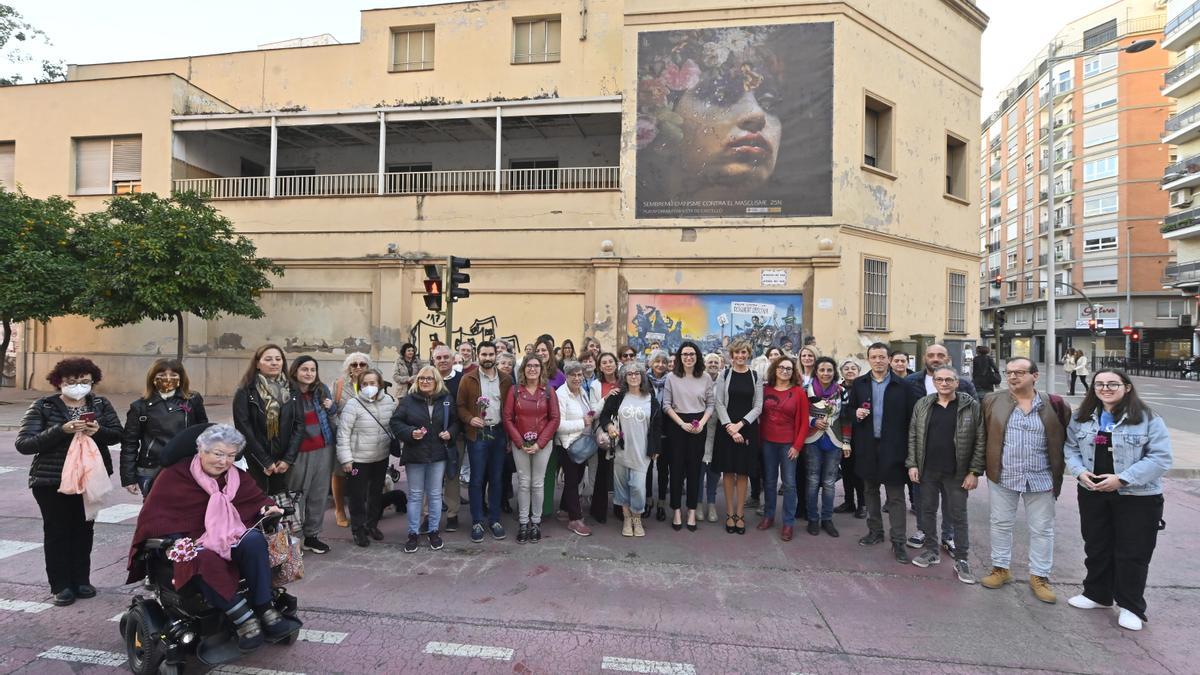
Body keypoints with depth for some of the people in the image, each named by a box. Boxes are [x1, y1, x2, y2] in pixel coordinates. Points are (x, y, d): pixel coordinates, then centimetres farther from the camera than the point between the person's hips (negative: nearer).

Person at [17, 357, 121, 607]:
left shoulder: (101, 405, 2)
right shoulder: (42, 407, -6)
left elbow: (117, 434, 1)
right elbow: (23, 444, -13)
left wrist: (98, 431, -21)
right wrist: (61, 430, -27)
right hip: (51, 480, -2)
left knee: (84, 529, 10)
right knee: (57, 531, 4)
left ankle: (81, 580, 22)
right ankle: (61, 585, 16)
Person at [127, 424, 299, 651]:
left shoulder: (238, 477, 9)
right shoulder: (174, 476, -4)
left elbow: (257, 500, 16)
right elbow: (152, 518, -8)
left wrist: (268, 508, -9)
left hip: (230, 541, 3)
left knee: (254, 540, -30)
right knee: (206, 562, -38)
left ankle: (266, 612, -31)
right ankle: (244, 620, -35)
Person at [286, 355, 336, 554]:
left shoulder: (322, 390, 4)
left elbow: (334, 420, 16)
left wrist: (331, 408, -5)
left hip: (323, 450, 4)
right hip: (299, 452, -4)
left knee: (319, 495, 12)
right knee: (296, 496, 5)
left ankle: (312, 535, 26)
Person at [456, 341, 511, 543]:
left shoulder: (506, 380, 5)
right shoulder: (468, 379, -2)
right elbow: (460, 405, 1)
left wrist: (510, 437, 3)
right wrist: (469, 419, -18)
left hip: (498, 433, 2)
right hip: (477, 434, -2)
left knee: (496, 479, 10)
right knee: (477, 479, 4)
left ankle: (494, 520, 22)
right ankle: (476, 522, 15)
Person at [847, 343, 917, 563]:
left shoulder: (902, 386, -4)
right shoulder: (859, 384, 5)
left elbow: (910, 417, -4)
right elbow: (849, 410, 12)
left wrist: (908, 448, -8)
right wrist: (855, 414, -11)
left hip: (893, 448, -3)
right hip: (867, 446, 3)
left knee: (896, 496, 2)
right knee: (871, 491, 15)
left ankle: (898, 541, 10)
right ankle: (875, 532, 29)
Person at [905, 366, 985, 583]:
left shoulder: (971, 406, -5)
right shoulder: (922, 405, 3)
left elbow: (980, 440, -5)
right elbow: (913, 436, 6)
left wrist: (974, 472, -8)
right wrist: (912, 464, 0)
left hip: (957, 473, -3)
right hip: (927, 470, 3)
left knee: (958, 516, 6)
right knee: (928, 511, 12)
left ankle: (961, 559, 18)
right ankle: (931, 551, 27)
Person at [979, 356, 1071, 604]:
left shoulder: (1054, 405, -3)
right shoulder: (993, 401, -1)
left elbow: (1063, 438, 5)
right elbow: (983, 435, 4)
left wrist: (1058, 468, 1)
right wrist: (987, 463, 2)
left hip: (1040, 479, 0)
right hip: (1002, 476, 1)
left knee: (1042, 529, 10)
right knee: (1001, 524, 12)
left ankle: (1039, 576, 25)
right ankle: (1000, 568, 28)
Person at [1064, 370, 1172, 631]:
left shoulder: (1147, 419, -10)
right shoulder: (1082, 418, 5)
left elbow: (1160, 458, -13)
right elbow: (1071, 448, 9)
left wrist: (1122, 479, -20)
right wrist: (1080, 471, -10)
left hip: (1137, 497, -4)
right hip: (1092, 493, 4)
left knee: (1132, 553, 5)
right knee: (1096, 547, 16)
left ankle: (1131, 607, 22)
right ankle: (1097, 594, 33)